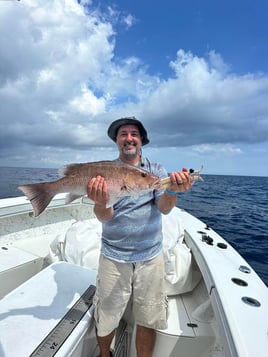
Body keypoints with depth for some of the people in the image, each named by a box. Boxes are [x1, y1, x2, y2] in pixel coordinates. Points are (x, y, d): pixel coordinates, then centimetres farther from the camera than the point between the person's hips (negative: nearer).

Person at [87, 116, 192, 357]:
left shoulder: (156, 170, 1)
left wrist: (173, 190, -34)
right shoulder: (104, 173, -2)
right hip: (113, 256, 0)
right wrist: (100, 203, -35)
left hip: (150, 256, 1)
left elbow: (164, 208, -12)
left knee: (148, 321, 14)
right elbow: (104, 217, -12)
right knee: (106, 321, 15)